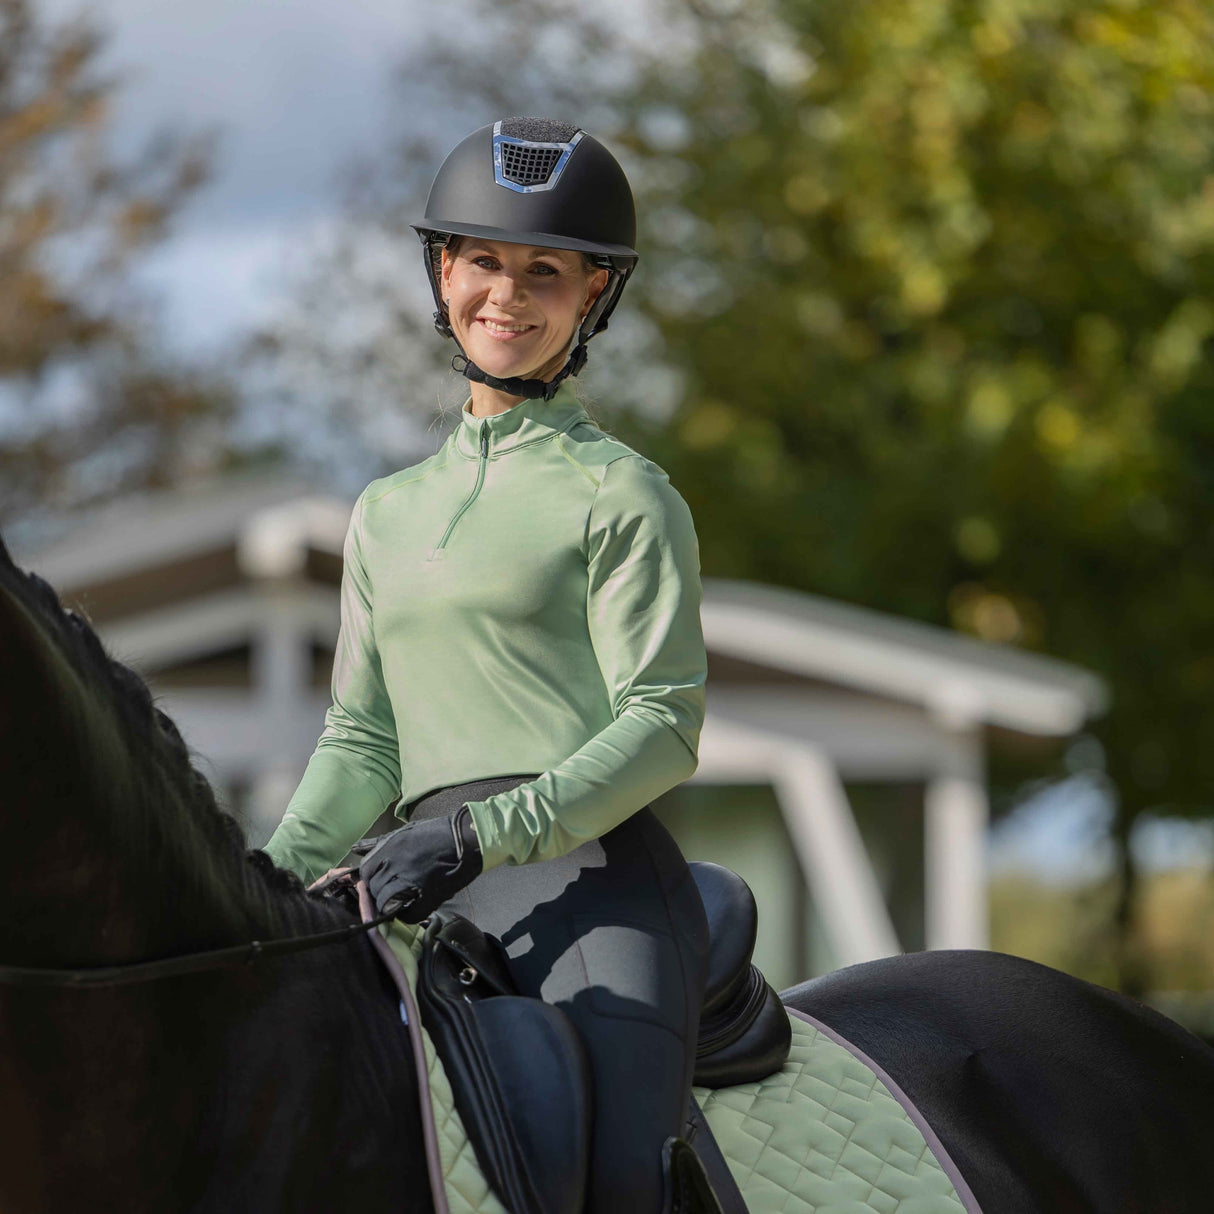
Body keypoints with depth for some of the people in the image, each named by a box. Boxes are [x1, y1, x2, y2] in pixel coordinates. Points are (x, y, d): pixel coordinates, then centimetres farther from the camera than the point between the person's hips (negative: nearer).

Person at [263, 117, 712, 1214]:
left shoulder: (621, 494, 4)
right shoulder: (389, 513, 22)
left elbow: (661, 726, -5)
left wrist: (486, 833, -17)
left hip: (594, 879, -6)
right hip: (433, 910, 6)